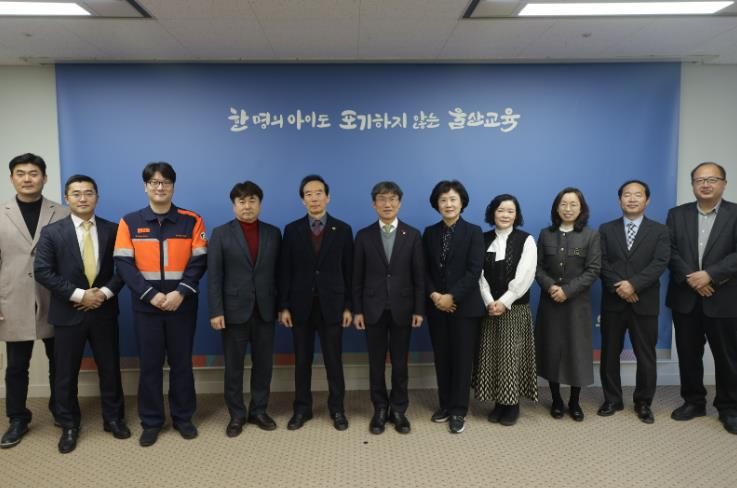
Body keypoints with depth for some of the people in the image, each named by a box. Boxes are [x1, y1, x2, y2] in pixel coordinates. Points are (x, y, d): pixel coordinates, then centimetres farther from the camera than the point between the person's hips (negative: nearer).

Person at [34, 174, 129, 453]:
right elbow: (43, 272, -8)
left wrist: (105, 292, -13)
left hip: (104, 311, 1)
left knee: (110, 368, 11)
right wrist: (78, 294, -16)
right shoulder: (51, 232, -2)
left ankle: (114, 418, 28)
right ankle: (69, 426, 25)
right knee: (66, 373, 8)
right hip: (68, 313, -1)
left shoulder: (112, 230, 2)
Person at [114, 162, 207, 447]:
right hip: (146, 306, 1)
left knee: (181, 363, 9)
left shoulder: (192, 221, 0)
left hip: (182, 305, 0)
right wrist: (151, 295, -15)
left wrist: (180, 293, -16)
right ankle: (151, 422, 22)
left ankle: (183, 417, 24)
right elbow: (124, 265, -5)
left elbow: (199, 262, -4)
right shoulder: (129, 223, 2)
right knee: (149, 364, 8)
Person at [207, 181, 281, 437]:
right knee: (233, 366, 7)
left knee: (263, 363, 9)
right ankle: (236, 415, 21)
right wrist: (216, 311, -11)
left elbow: (278, 272, 6)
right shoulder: (221, 234, 0)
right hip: (234, 310, -2)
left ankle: (259, 410, 24)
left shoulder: (274, 233, 6)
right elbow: (214, 276, -4)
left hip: (265, 310, 2)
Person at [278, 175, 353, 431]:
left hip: (332, 305, -1)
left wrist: (349, 306, -3)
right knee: (302, 360, 10)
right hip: (301, 305, 1)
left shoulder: (343, 230, 1)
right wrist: (283, 306, -3)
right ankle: (302, 409, 23)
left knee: (334, 360, 7)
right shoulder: (292, 230, 2)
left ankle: (337, 409, 21)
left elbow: (348, 271, 1)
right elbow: (285, 271, 1)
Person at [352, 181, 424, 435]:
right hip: (374, 308, 0)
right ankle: (380, 409, 21)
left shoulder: (412, 235, 1)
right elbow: (357, 277, 2)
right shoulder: (364, 236, 1)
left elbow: (419, 276, 0)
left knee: (400, 362, 8)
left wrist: (419, 309, -4)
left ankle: (399, 409, 21)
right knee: (376, 362, 8)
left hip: (402, 308, 0)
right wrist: (357, 310, -3)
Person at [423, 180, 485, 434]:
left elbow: (474, 270, -11)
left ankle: (458, 411, 14)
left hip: (464, 306, -3)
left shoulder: (474, 232, -3)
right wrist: (433, 295, -11)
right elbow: (424, 270, 5)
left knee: (462, 358, 4)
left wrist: (452, 297, -17)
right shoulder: (430, 233, 7)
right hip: (436, 306, 3)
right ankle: (445, 405, 24)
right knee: (441, 357, 10)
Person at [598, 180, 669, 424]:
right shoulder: (606, 230, 7)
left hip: (645, 303, -1)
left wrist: (633, 284, -20)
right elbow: (602, 264, -3)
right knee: (610, 354, 8)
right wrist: (618, 287, -16)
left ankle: (643, 402, 22)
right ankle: (612, 400, 21)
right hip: (613, 302, 1)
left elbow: (660, 263, -9)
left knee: (646, 356, 7)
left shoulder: (659, 231, 4)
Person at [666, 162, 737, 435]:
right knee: (688, 354, 11)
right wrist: (691, 279, -14)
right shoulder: (677, 215, 6)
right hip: (685, 298, 2)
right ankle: (693, 401, 25)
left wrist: (710, 275, -20)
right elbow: (670, 251, -2)